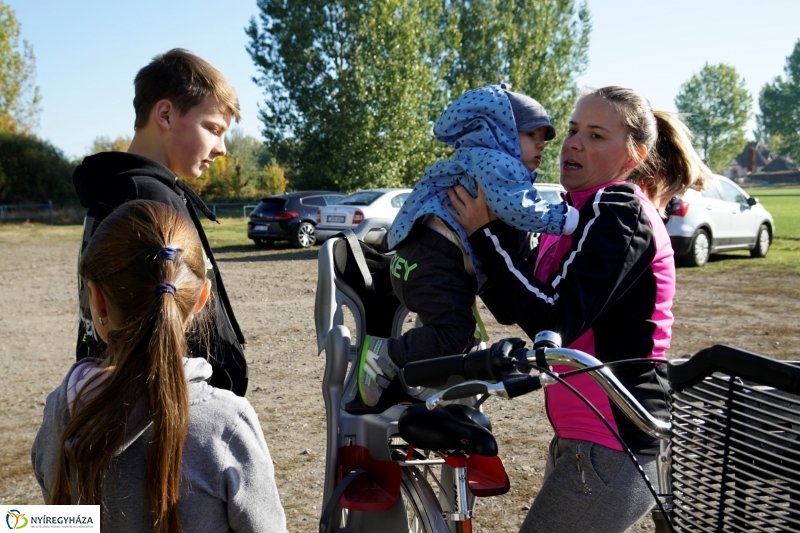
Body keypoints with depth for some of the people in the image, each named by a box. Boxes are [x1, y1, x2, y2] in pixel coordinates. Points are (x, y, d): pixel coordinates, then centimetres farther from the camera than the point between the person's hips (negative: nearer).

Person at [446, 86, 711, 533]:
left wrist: (487, 233, -20)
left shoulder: (618, 211, -16)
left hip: (609, 448, -10)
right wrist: (484, 234, 0)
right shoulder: (586, 213, 12)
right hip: (587, 434, 10)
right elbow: (515, 308, 10)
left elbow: (554, 321, -26)